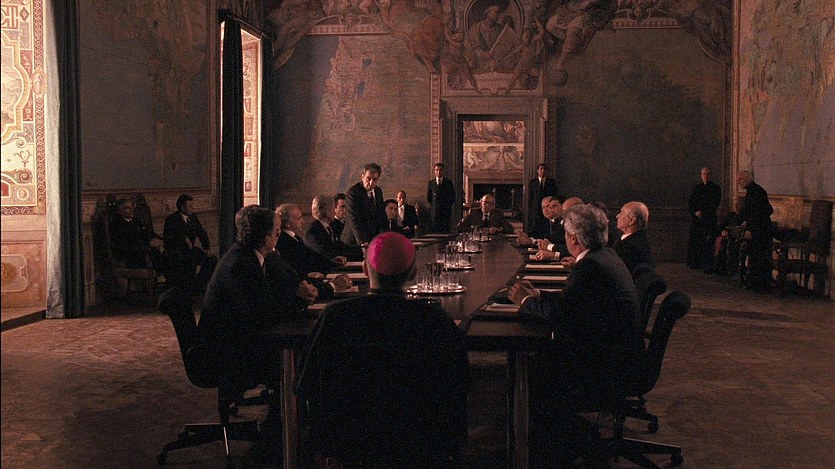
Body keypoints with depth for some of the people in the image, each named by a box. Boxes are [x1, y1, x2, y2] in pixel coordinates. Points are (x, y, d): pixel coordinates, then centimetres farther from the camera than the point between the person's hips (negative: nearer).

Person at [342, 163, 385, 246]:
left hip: (374, 239, 6)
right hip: (355, 242, -6)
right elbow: (354, 220, -22)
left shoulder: (378, 191, 10)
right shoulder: (352, 193, -14)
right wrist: (362, 242, -31)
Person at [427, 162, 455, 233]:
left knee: (445, 230, -6)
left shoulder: (448, 182, 8)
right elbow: (428, 197, 13)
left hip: (445, 211, 0)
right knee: (435, 230, -5)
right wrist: (433, 205, 8)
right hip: (434, 211, 0)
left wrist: (447, 206, 5)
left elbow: (452, 197, 9)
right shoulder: (431, 183, 10)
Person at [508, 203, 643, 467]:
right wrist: (537, 295, 13)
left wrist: (526, 301, -5)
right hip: (614, 349, 10)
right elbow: (569, 302, 15)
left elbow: (558, 314, -22)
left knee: (537, 370, -4)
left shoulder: (591, 266, -22)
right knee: (540, 358, 11)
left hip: (607, 361, -10)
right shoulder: (605, 257, 10)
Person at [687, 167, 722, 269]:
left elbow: (715, 203, -1)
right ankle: (693, 262, 2)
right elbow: (690, 203, 11)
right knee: (694, 241, -2)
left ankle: (706, 263, -6)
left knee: (708, 241, -9)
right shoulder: (696, 188, 16)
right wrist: (695, 212, -8)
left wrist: (702, 212, -8)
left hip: (709, 218, -2)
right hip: (696, 218, 3)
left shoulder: (715, 188, 8)